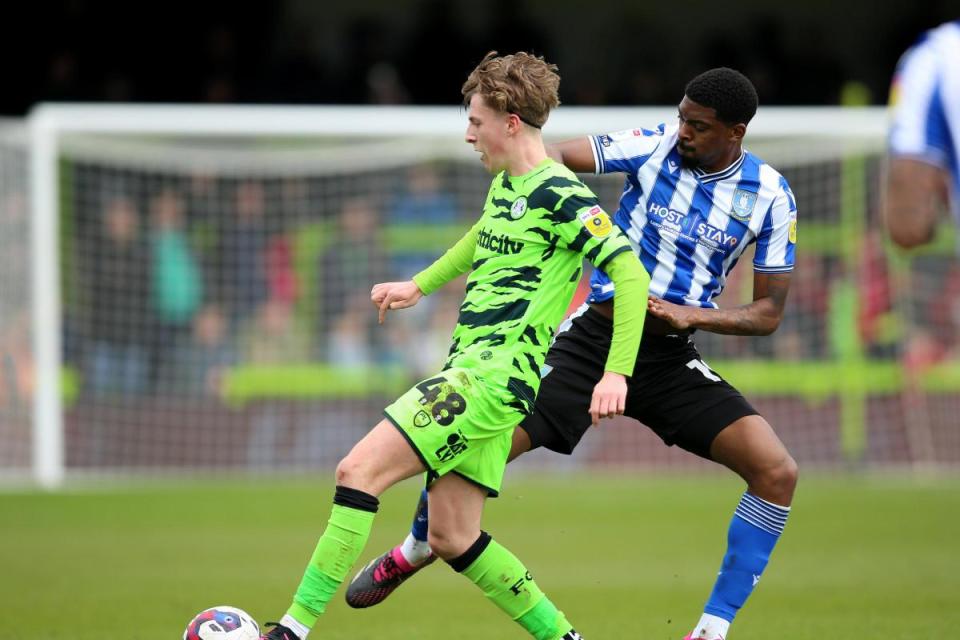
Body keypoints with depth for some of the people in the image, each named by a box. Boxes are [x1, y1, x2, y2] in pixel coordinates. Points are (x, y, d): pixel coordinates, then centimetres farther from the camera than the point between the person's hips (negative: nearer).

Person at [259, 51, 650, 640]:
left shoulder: (560, 194, -13)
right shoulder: (505, 184, 15)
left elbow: (631, 272, -19)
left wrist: (617, 372, -26)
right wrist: (420, 286, 40)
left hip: (499, 372, -10)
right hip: (470, 368, 10)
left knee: (361, 469, -17)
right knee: (452, 538, 9)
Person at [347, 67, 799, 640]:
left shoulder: (771, 197, -6)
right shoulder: (655, 146, -9)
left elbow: (770, 312, -3)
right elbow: (555, 157, -20)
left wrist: (691, 315, -18)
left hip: (671, 356, 1)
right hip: (593, 336, -1)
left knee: (777, 472, -17)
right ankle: (416, 548, 24)